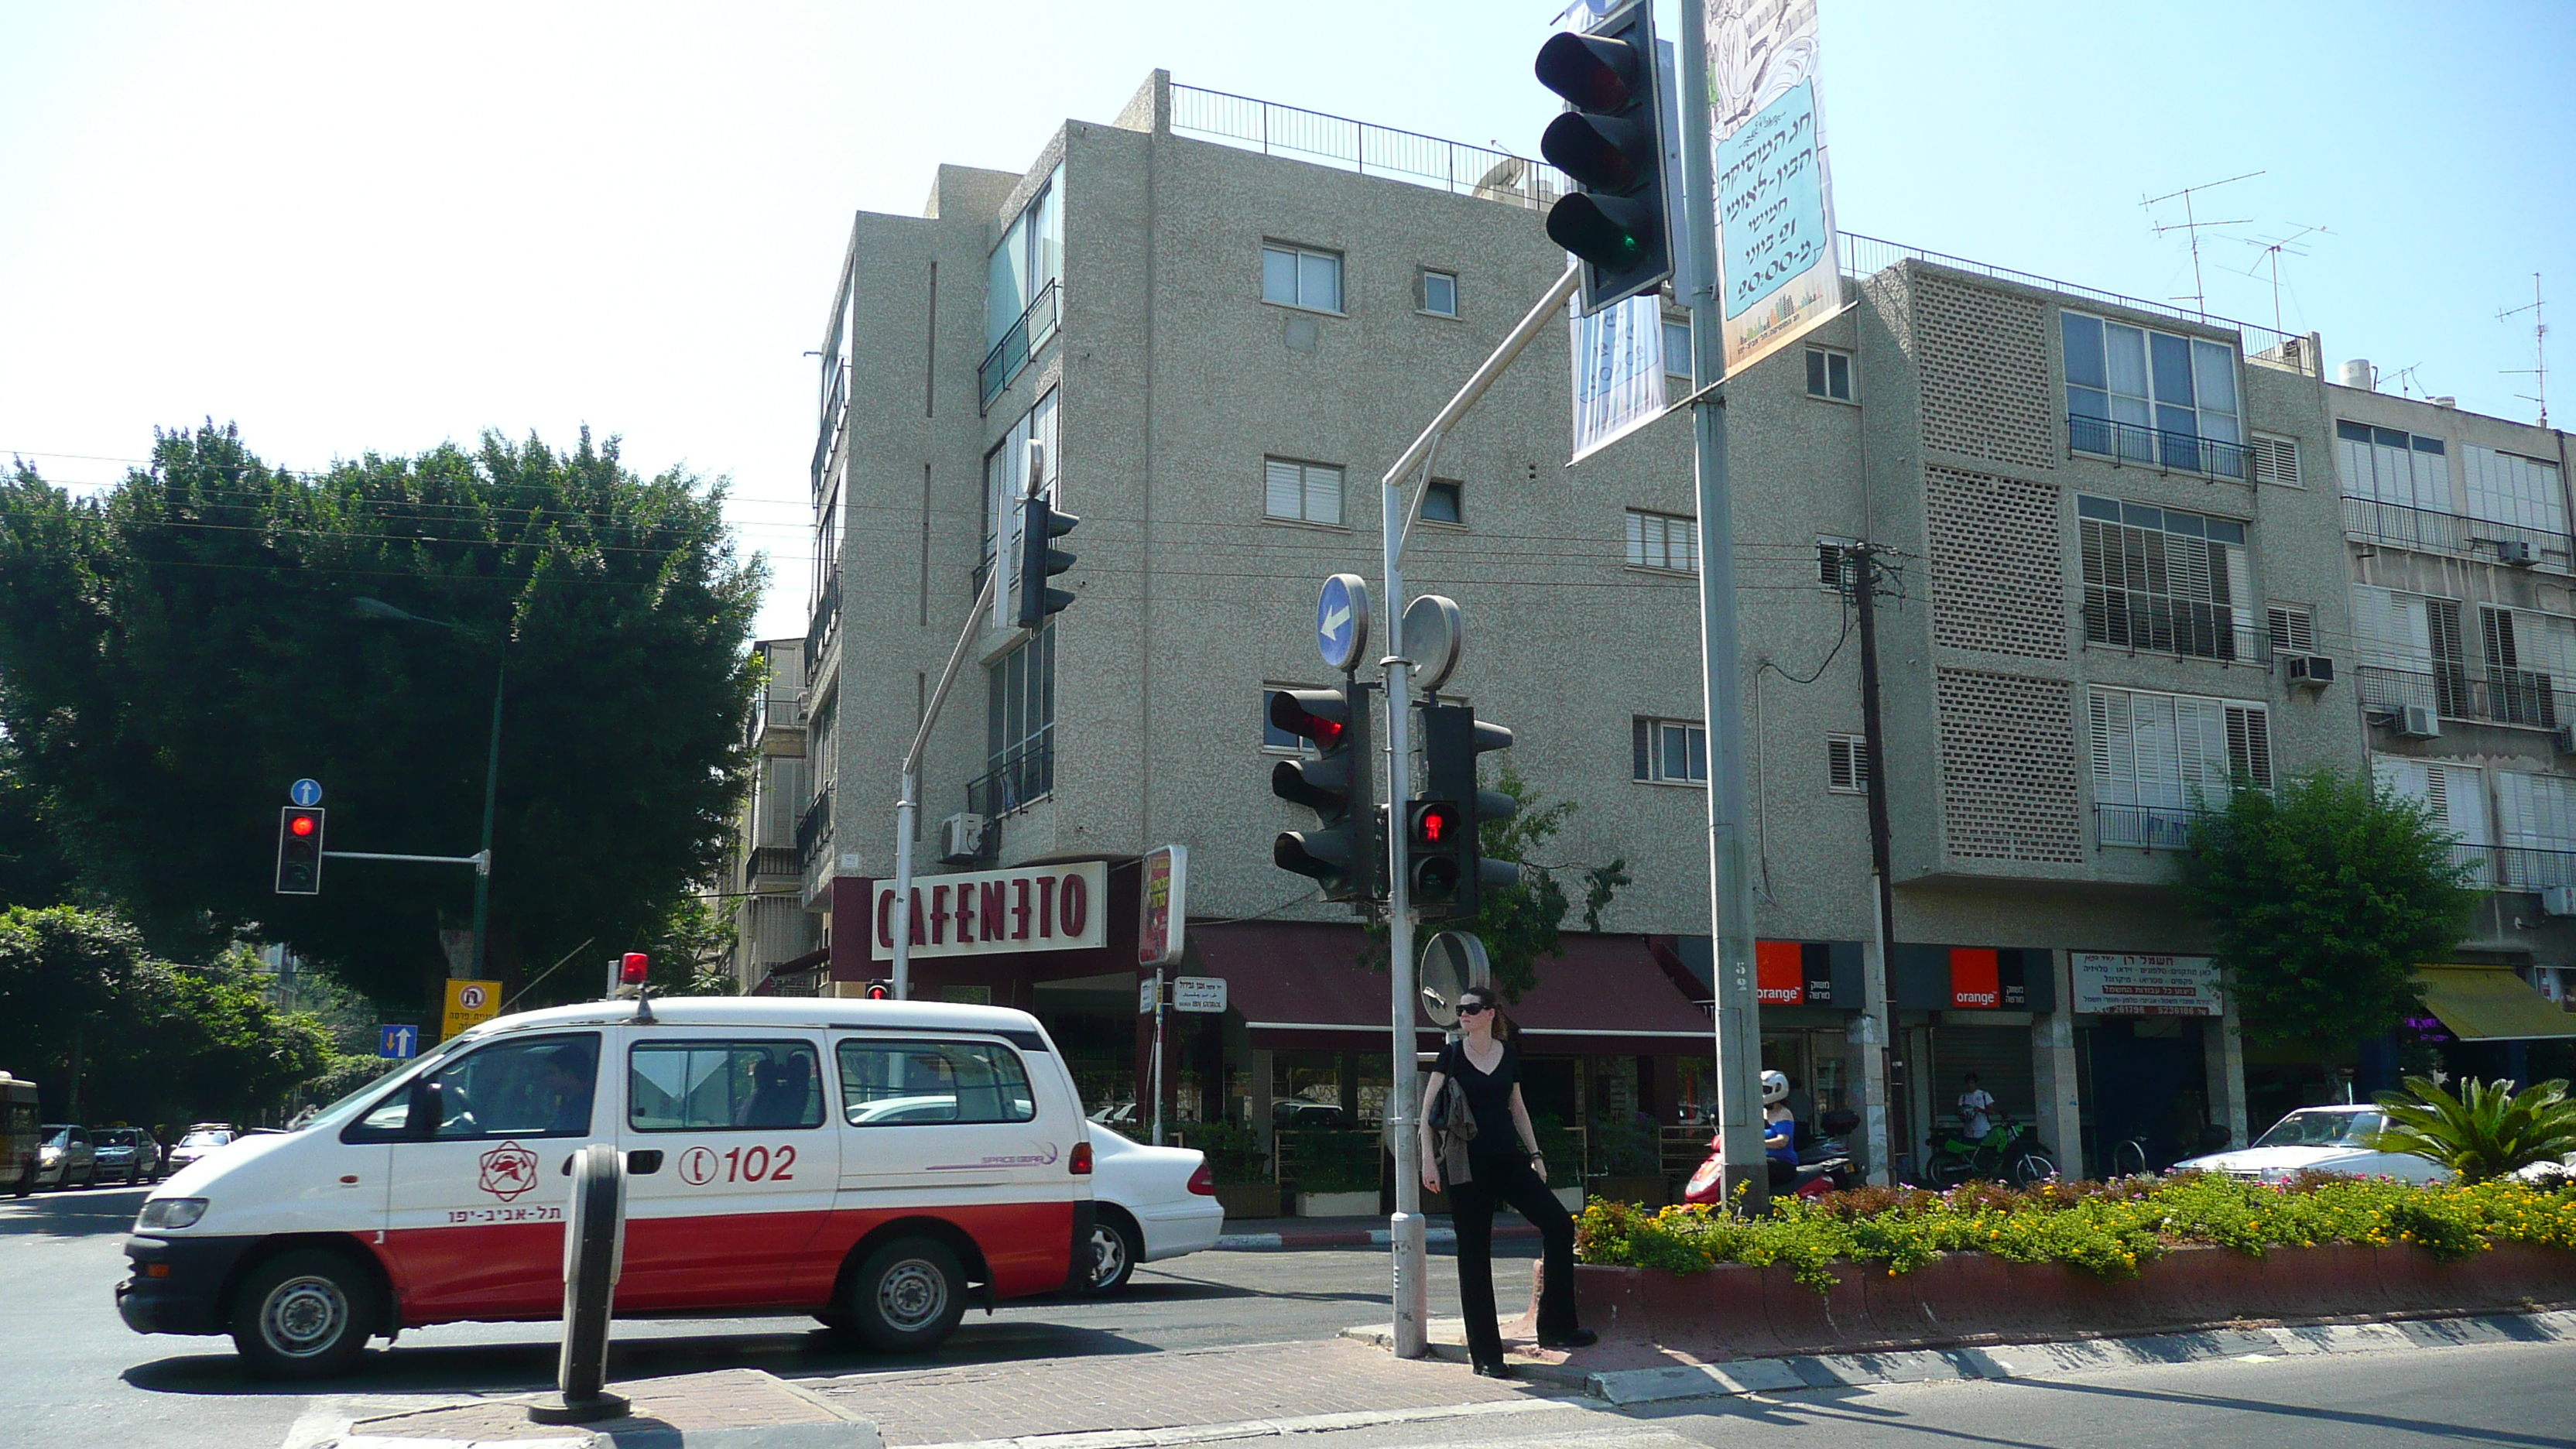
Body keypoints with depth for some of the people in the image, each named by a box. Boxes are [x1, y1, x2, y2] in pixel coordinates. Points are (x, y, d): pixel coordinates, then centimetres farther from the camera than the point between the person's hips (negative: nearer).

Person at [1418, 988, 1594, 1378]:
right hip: (1468, 1165, -4)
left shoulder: (1508, 1053, 8)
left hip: (1508, 1158, 4)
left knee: (1559, 1224, -8)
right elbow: (1428, 1108, -5)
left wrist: (1535, 1154, 15)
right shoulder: (1452, 1054, -2)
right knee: (1474, 1255, -1)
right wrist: (1428, 1158, -14)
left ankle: (1555, 1328, 4)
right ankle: (1486, 1355, 5)